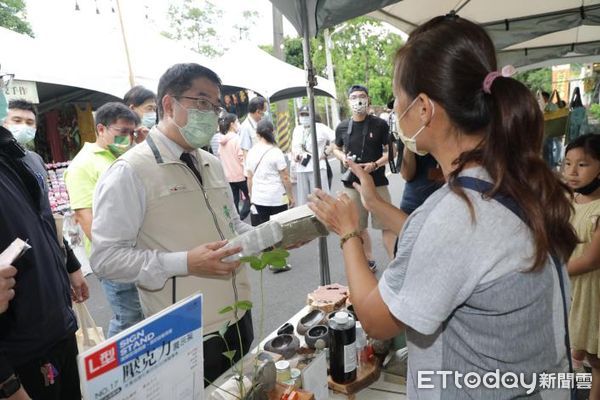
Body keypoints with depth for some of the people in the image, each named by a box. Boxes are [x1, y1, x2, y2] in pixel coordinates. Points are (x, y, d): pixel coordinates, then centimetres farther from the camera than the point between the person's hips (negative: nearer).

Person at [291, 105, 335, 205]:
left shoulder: (321, 128, -4)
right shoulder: (297, 130, 15)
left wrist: (326, 153, -11)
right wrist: (294, 155, 5)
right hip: (300, 170, 6)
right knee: (302, 201, 10)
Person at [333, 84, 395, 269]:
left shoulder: (380, 124, -5)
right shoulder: (342, 127, 4)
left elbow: (390, 151, -2)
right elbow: (336, 149, 19)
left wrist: (375, 164, -19)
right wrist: (343, 157, -3)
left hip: (377, 183, -3)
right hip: (352, 184, 4)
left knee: (387, 224, -3)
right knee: (359, 227, 13)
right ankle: (369, 261, 30)